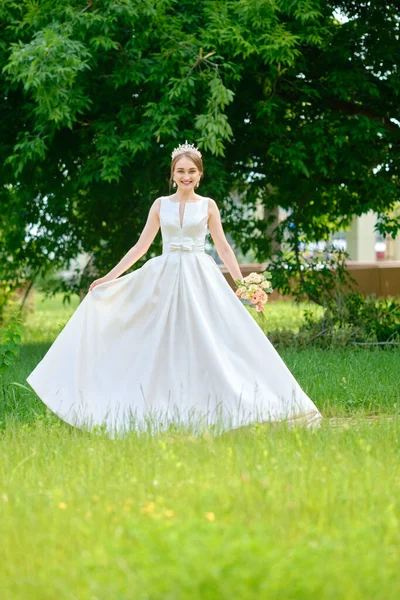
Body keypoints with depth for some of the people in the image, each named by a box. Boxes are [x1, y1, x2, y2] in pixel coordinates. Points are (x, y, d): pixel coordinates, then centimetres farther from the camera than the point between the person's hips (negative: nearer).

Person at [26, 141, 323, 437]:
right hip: (165, 278, 1)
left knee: (207, 344, -8)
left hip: (200, 279, -1)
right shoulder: (161, 204, 7)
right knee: (165, 345, 1)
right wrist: (109, 277, 5)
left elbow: (224, 248, 7)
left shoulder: (208, 205, 5)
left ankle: (207, 410, -3)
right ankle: (167, 412, 6)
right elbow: (141, 246, 10)